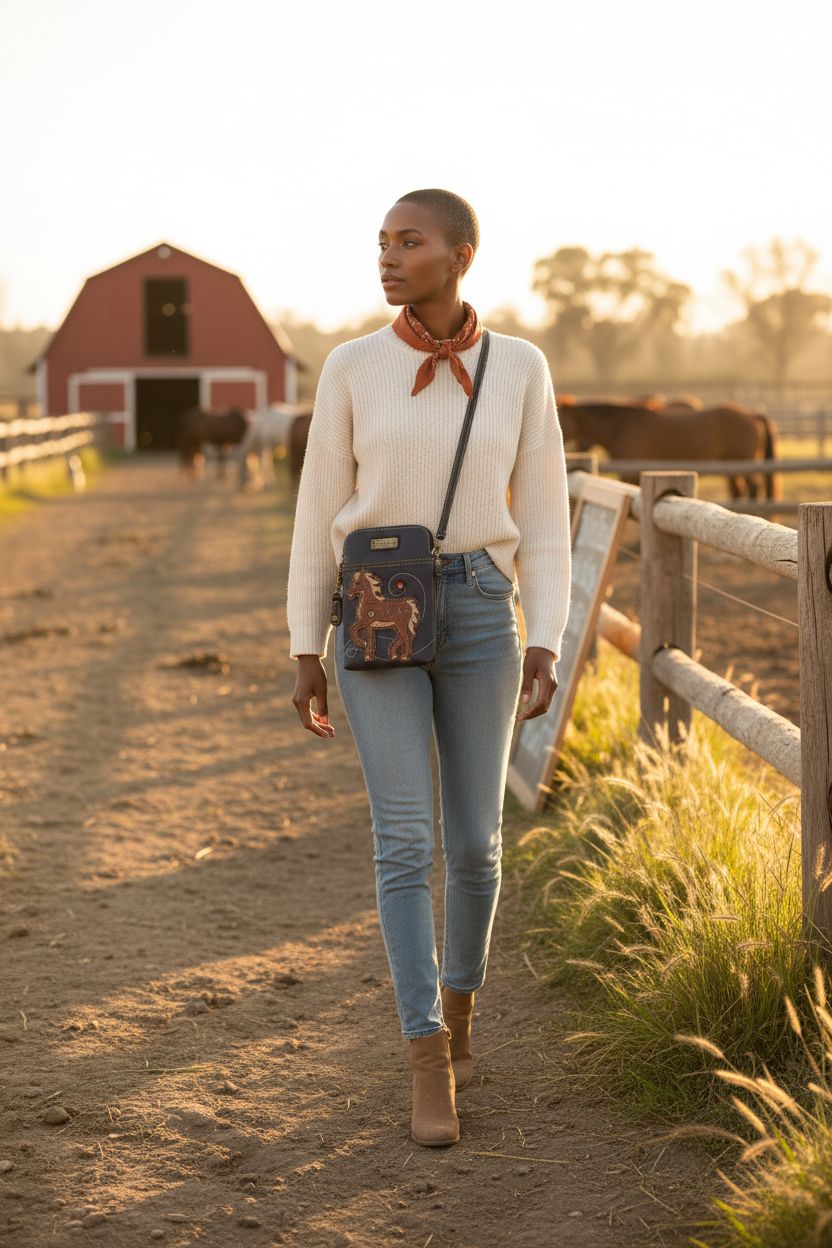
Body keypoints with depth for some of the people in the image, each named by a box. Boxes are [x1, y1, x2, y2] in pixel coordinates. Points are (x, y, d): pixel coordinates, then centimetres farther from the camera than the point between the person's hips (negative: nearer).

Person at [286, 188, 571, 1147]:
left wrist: (546, 648, -6)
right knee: (405, 839, -10)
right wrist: (304, 652, 2)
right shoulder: (351, 367, 0)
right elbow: (319, 513, 4)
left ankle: (457, 1006, 34)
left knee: (473, 840, 7)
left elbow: (543, 517, 3)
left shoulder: (520, 369, 2)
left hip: (477, 616, 1)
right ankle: (431, 1070, -4)